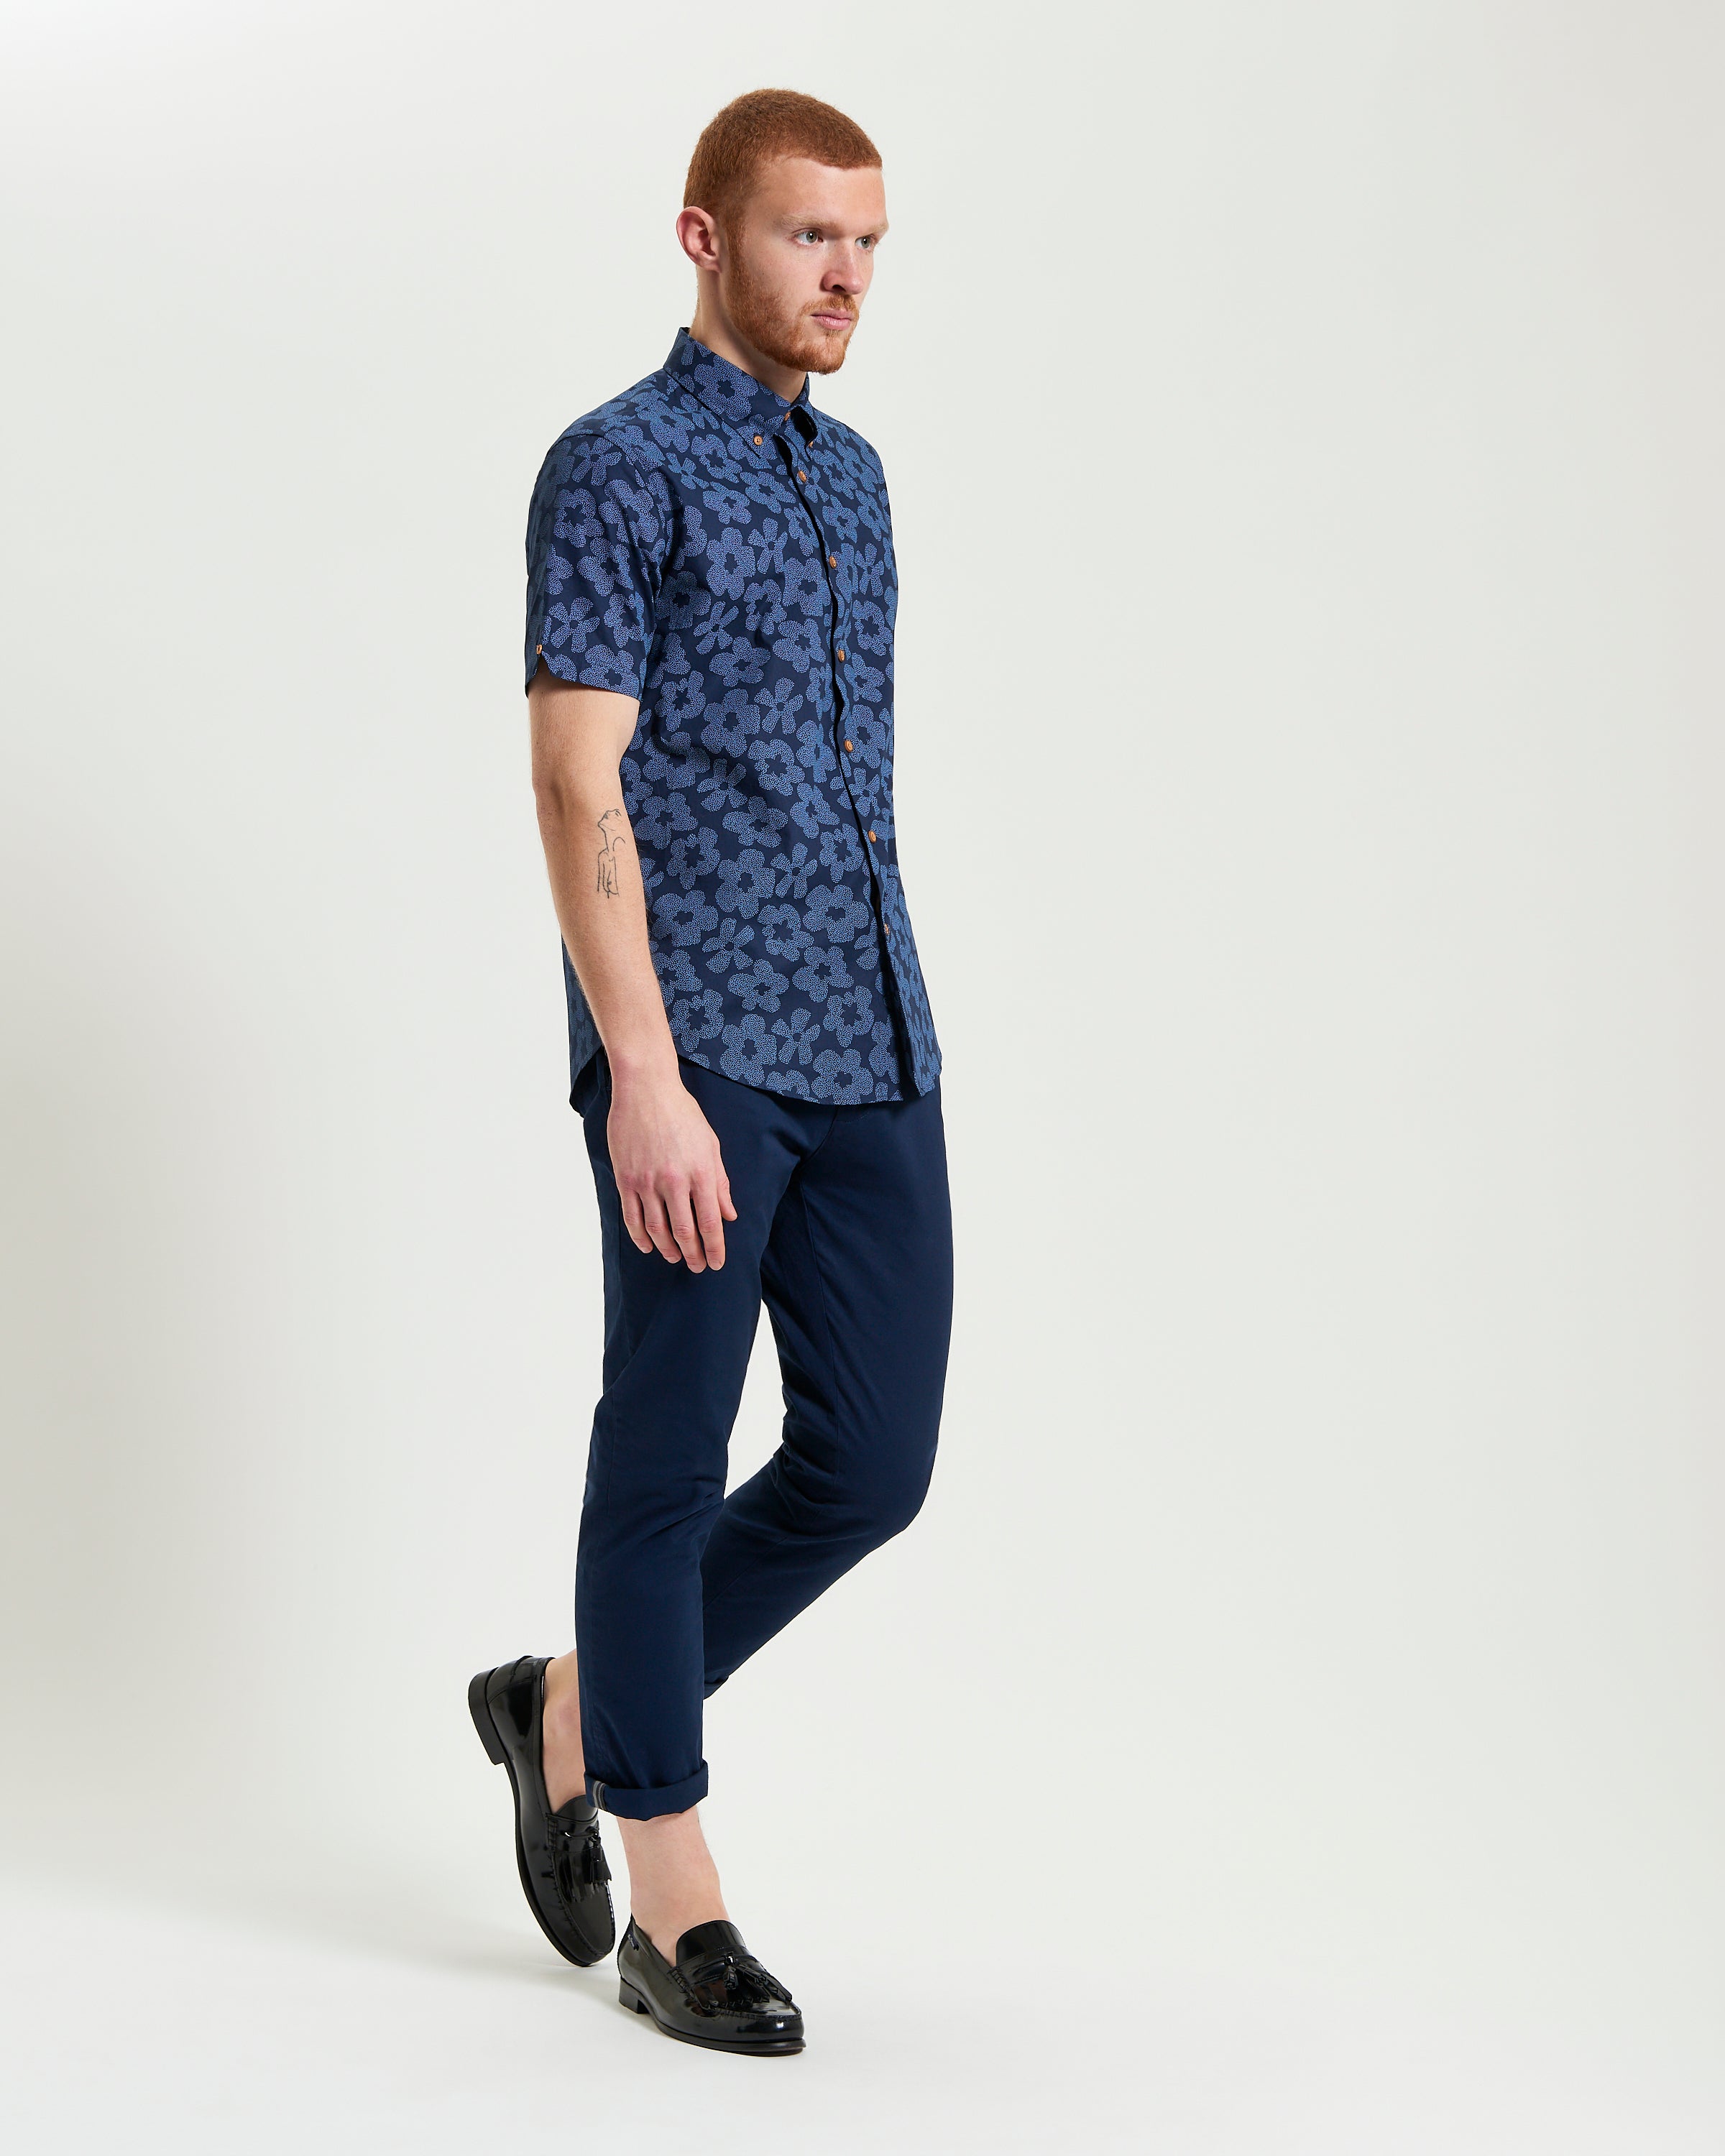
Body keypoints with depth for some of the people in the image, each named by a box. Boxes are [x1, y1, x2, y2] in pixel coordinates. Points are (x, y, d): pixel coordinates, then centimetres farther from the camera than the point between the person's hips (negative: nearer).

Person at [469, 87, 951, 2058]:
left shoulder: (850, 475, 18)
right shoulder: (618, 469, -6)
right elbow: (578, 785, -13)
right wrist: (645, 1075, -20)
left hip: (872, 1048, 8)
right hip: (700, 1053, -8)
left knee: (873, 1460, 6)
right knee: (667, 1462, 2)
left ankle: (576, 1713, 27)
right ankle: (674, 1905, 14)